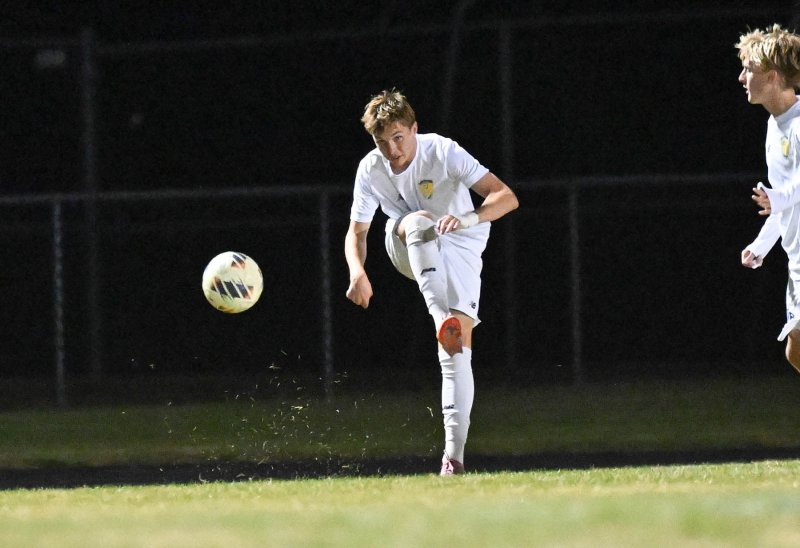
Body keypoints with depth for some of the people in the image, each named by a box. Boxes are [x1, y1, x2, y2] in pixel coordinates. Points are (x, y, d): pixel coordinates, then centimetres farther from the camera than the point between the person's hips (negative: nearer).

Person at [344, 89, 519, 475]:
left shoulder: (443, 152, -22)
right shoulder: (371, 170, -10)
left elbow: (506, 197, -28)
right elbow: (357, 232, -2)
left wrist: (470, 218, -49)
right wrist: (357, 272, -24)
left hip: (459, 249, -2)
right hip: (407, 250, 2)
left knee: (458, 351, -16)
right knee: (419, 222, -36)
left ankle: (454, 454, -16)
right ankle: (441, 319, -51)